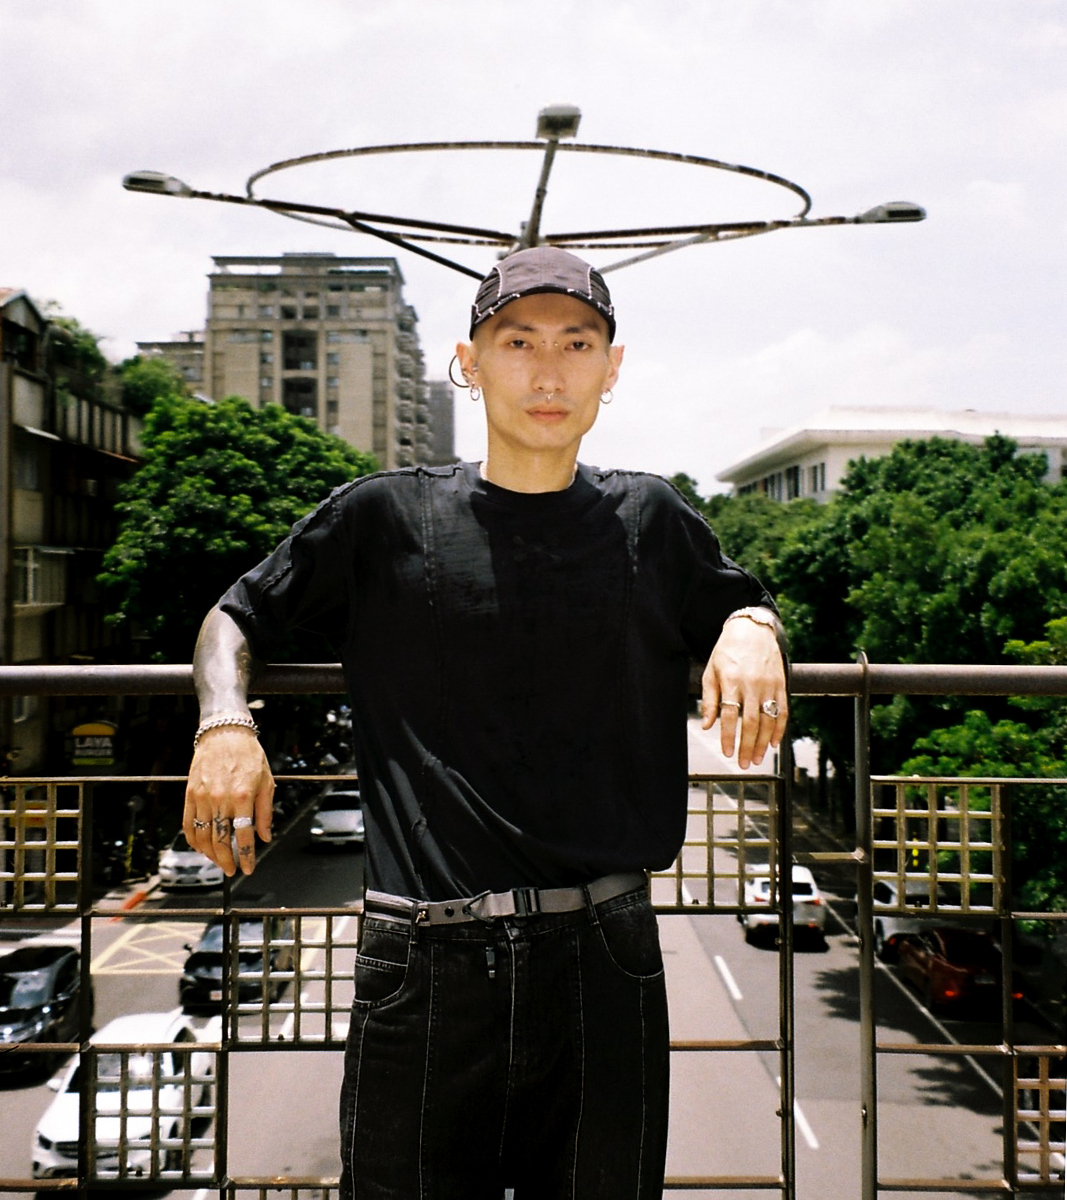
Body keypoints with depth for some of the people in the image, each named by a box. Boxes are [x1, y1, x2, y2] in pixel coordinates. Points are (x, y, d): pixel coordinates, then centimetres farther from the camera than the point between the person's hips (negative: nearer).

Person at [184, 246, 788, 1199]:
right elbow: (237, 616, 14)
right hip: (426, 966, -1)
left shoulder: (650, 522, 8)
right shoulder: (386, 517, 4)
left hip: (605, 960, 2)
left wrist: (752, 630, 0)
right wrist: (224, 724, -5)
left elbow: (741, 605, 24)